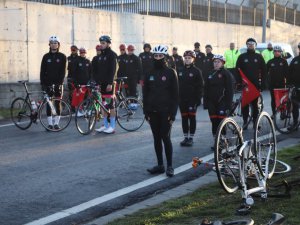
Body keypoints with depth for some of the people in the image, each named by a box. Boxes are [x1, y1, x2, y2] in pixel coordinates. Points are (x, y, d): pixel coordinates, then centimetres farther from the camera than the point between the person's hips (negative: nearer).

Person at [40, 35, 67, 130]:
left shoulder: (62, 57, 2)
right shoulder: (46, 56, 6)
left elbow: (63, 71, -4)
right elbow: (42, 71, 5)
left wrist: (60, 82, -15)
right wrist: (42, 83, -4)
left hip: (58, 83, -1)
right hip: (48, 83, 1)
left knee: (57, 103, 1)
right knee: (48, 103, 1)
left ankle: (56, 123, 7)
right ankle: (50, 123, 6)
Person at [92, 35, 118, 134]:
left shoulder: (112, 55, -6)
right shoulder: (100, 56, 16)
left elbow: (113, 70, -14)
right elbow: (95, 70, 18)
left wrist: (110, 83, -19)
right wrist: (96, 81, 7)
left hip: (108, 84, -7)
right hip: (101, 83, 7)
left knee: (110, 105, -6)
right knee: (104, 105, 9)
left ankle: (112, 126, -2)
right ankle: (105, 125, 15)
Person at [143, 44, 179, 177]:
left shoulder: (170, 73, -2)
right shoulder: (150, 74, 9)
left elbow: (175, 94, -4)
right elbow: (145, 93, 11)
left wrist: (173, 113, -10)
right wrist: (146, 112, 5)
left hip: (165, 112, -4)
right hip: (153, 112, 4)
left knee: (165, 138, -6)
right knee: (156, 139, 7)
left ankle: (169, 166, 3)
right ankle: (160, 165, 15)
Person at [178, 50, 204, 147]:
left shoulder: (196, 71, -3)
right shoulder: (180, 70, 8)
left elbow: (200, 86, -5)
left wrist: (198, 99, -10)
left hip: (192, 99, -4)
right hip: (182, 99, 4)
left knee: (192, 118, 2)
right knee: (184, 118, 7)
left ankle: (191, 138, 8)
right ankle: (185, 137, 16)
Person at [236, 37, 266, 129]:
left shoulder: (259, 57, 8)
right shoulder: (242, 57, 6)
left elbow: (263, 71, 6)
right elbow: (237, 70, 4)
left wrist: (262, 84, -1)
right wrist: (239, 82, -6)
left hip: (256, 84, 0)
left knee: (255, 104, 4)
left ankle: (255, 122, 10)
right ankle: (245, 122, 6)